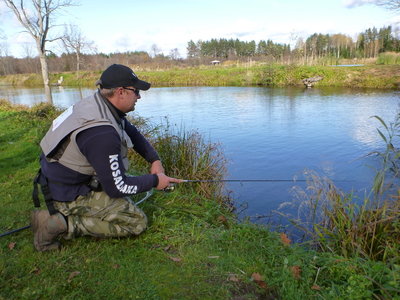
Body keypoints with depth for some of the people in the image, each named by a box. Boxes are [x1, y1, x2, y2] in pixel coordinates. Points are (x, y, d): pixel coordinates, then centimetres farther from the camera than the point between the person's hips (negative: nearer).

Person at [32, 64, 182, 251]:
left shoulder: (98, 103, -4)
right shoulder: (102, 133, -33)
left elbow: (133, 134, 11)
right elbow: (118, 188, -25)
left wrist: (155, 160, 1)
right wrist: (155, 181, -11)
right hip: (69, 195, -9)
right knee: (137, 222, -8)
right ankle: (62, 223, -9)